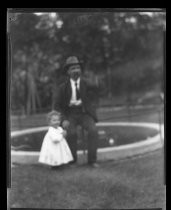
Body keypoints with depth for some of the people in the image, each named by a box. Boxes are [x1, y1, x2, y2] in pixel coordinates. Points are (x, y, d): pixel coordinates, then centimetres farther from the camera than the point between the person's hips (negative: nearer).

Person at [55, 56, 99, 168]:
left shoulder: (86, 84, 1)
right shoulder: (63, 87, -1)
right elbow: (58, 105, 3)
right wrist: (64, 119, -9)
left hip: (84, 113, 1)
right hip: (70, 114, -1)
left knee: (93, 130, -23)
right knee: (71, 132, -26)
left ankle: (92, 160, -12)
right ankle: (72, 160, -8)